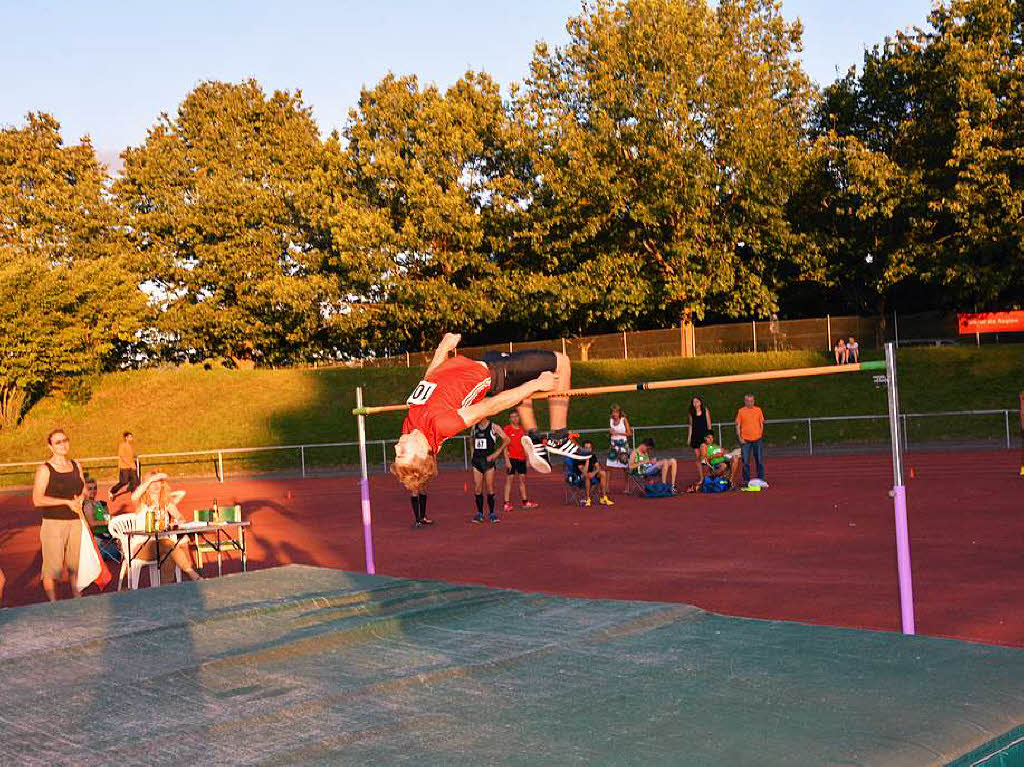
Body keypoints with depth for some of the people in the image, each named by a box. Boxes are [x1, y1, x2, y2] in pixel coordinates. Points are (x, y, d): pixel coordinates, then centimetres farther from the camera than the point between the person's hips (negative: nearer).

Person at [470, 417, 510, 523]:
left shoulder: (493, 427, -4)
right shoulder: (474, 427, 10)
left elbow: (506, 440, -3)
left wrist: (497, 453, -10)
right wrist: (473, 453, 14)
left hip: (488, 460, -4)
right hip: (476, 460, 4)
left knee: (490, 488, -3)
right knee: (477, 489, 1)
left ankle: (491, 513, 6)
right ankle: (479, 513, 11)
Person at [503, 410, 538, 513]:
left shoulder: (523, 429, 12)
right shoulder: (507, 429, -4)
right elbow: (505, 446, -7)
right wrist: (507, 460, -13)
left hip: (522, 458, 6)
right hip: (512, 458, -6)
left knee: (522, 479, 11)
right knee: (509, 479, -6)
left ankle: (525, 502, 18)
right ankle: (507, 503, -6)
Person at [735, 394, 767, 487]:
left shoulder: (758, 410, 8)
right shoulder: (741, 411, 2)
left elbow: (761, 423, 14)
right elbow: (738, 425, 3)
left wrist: (760, 435, 4)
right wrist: (740, 438, -5)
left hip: (757, 440, 2)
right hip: (745, 440, -2)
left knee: (760, 461, 4)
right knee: (746, 462, 0)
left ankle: (761, 479, 15)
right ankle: (746, 480, 9)